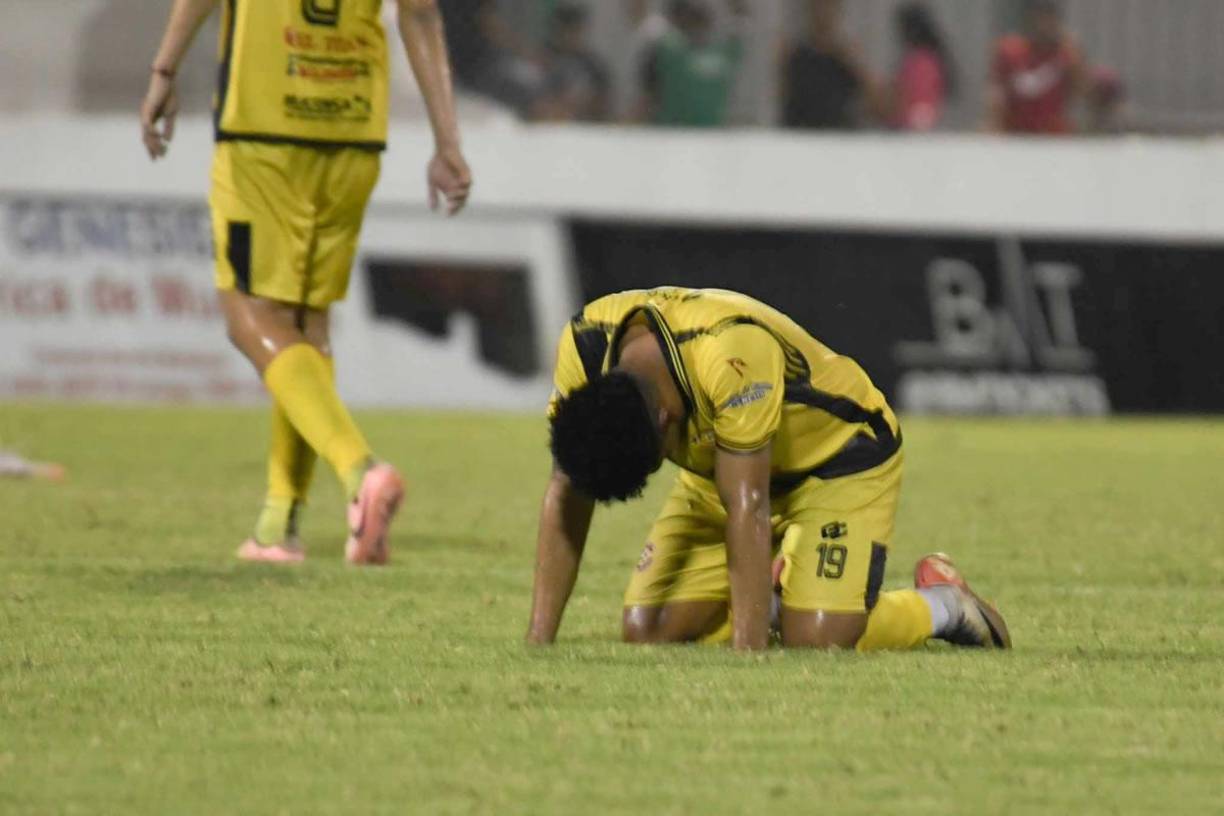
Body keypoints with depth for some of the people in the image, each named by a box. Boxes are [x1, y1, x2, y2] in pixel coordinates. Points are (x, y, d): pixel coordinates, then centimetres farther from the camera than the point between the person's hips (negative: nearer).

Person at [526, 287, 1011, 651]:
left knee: (813, 640, -22)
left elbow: (747, 511, -40)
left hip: (841, 457, -6)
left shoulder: (732, 355, -42)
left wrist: (747, 653, -41)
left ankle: (942, 604, 8)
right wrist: (538, 642, -23)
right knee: (646, 631, -8)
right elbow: (565, 497, -19)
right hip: (716, 469, 6)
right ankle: (770, 599, 22)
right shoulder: (583, 346, -25)